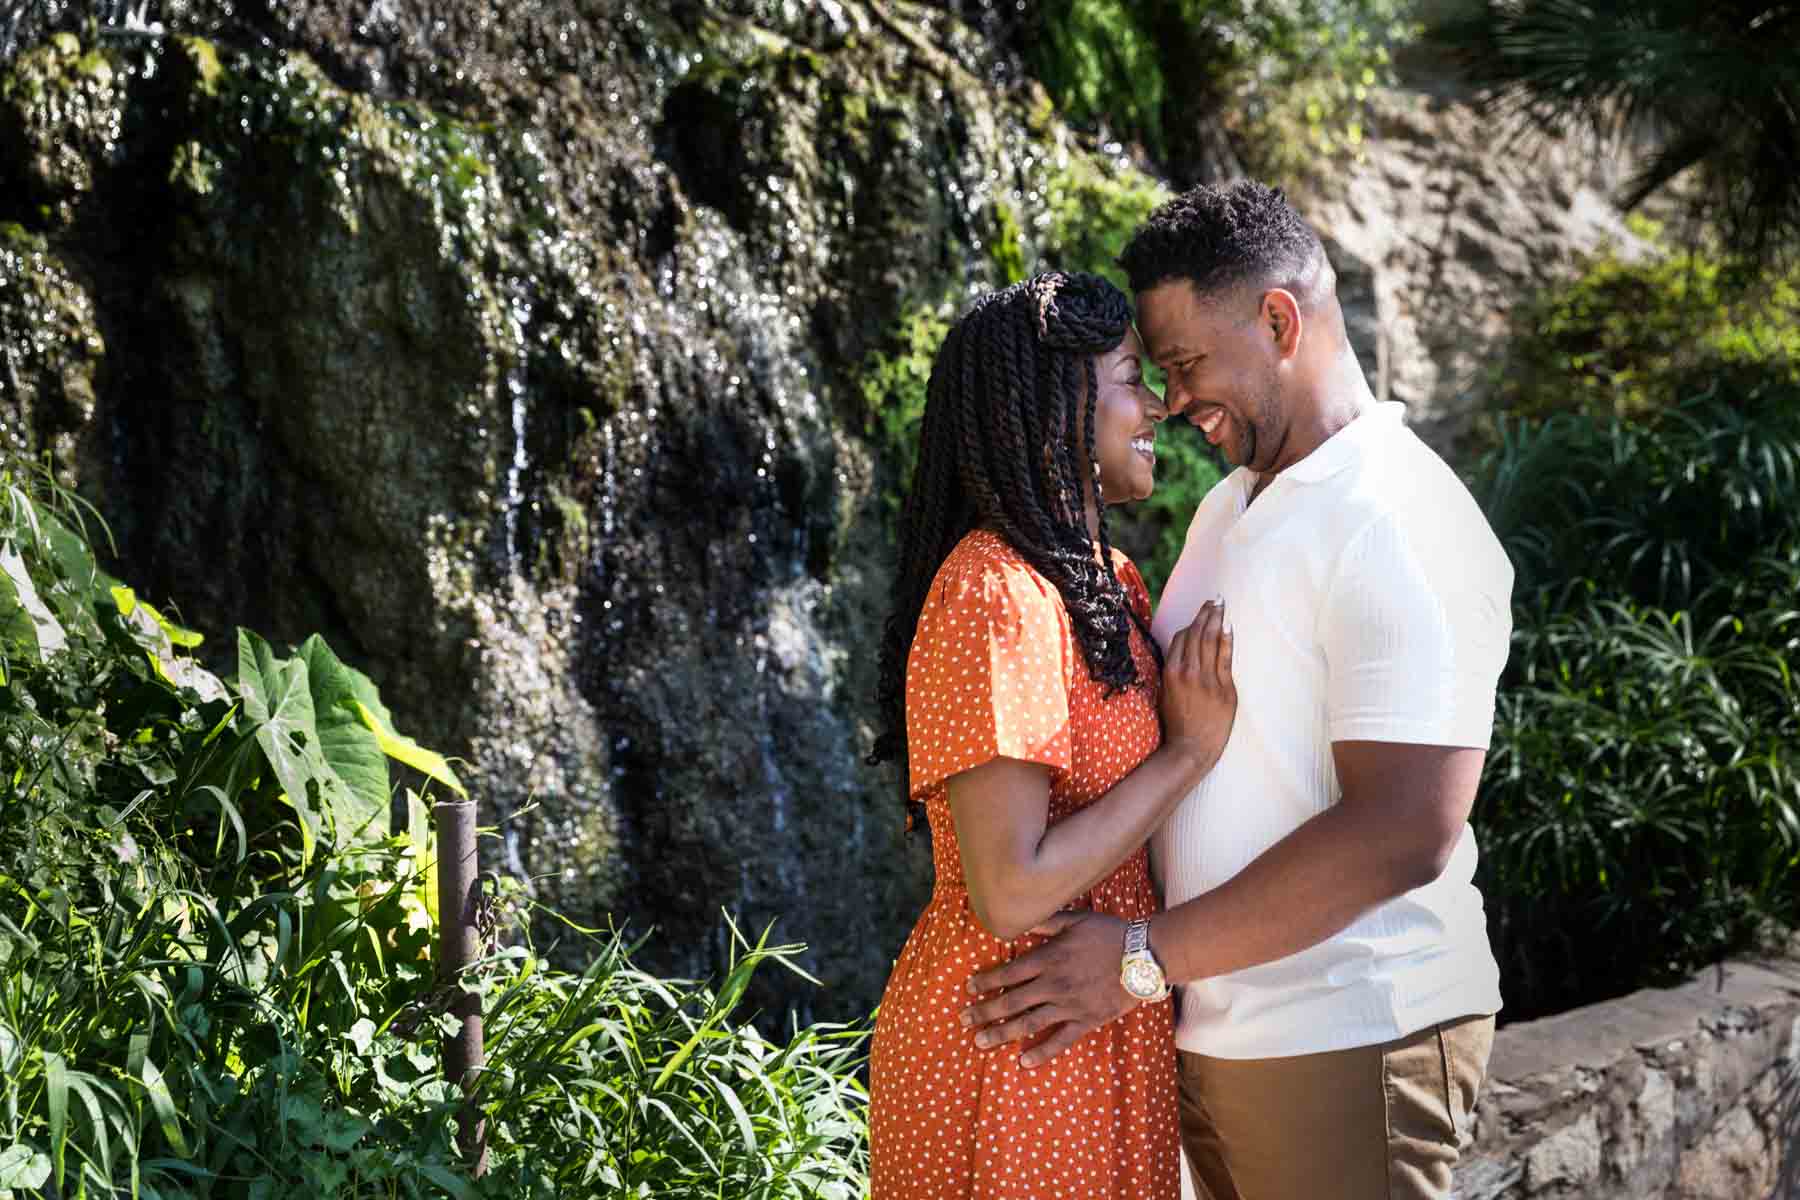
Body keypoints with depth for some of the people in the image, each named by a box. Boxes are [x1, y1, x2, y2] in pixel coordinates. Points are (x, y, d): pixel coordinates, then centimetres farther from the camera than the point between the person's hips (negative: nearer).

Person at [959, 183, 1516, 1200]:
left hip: (1347, 1042, -8)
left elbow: (1404, 833, -24)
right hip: (1220, 1033, 8)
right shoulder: (1231, 508, 14)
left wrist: (1146, 959, -21)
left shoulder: (1401, 525, -16)